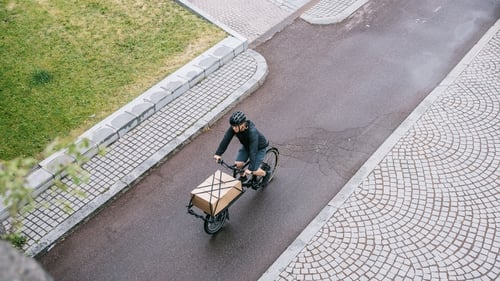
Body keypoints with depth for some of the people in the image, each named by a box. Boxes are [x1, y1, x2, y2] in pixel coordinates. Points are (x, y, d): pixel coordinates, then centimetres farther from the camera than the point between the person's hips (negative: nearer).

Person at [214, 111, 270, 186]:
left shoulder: (252, 132, -42)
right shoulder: (233, 128, -27)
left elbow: (253, 151, -43)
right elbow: (226, 139, -24)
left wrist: (250, 169, -46)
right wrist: (218, 154, -31)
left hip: (259, 147, -5)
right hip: (246, 146, 5)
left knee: (254, 171, -10)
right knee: (238, 164, -10)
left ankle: (265, 175, 22)